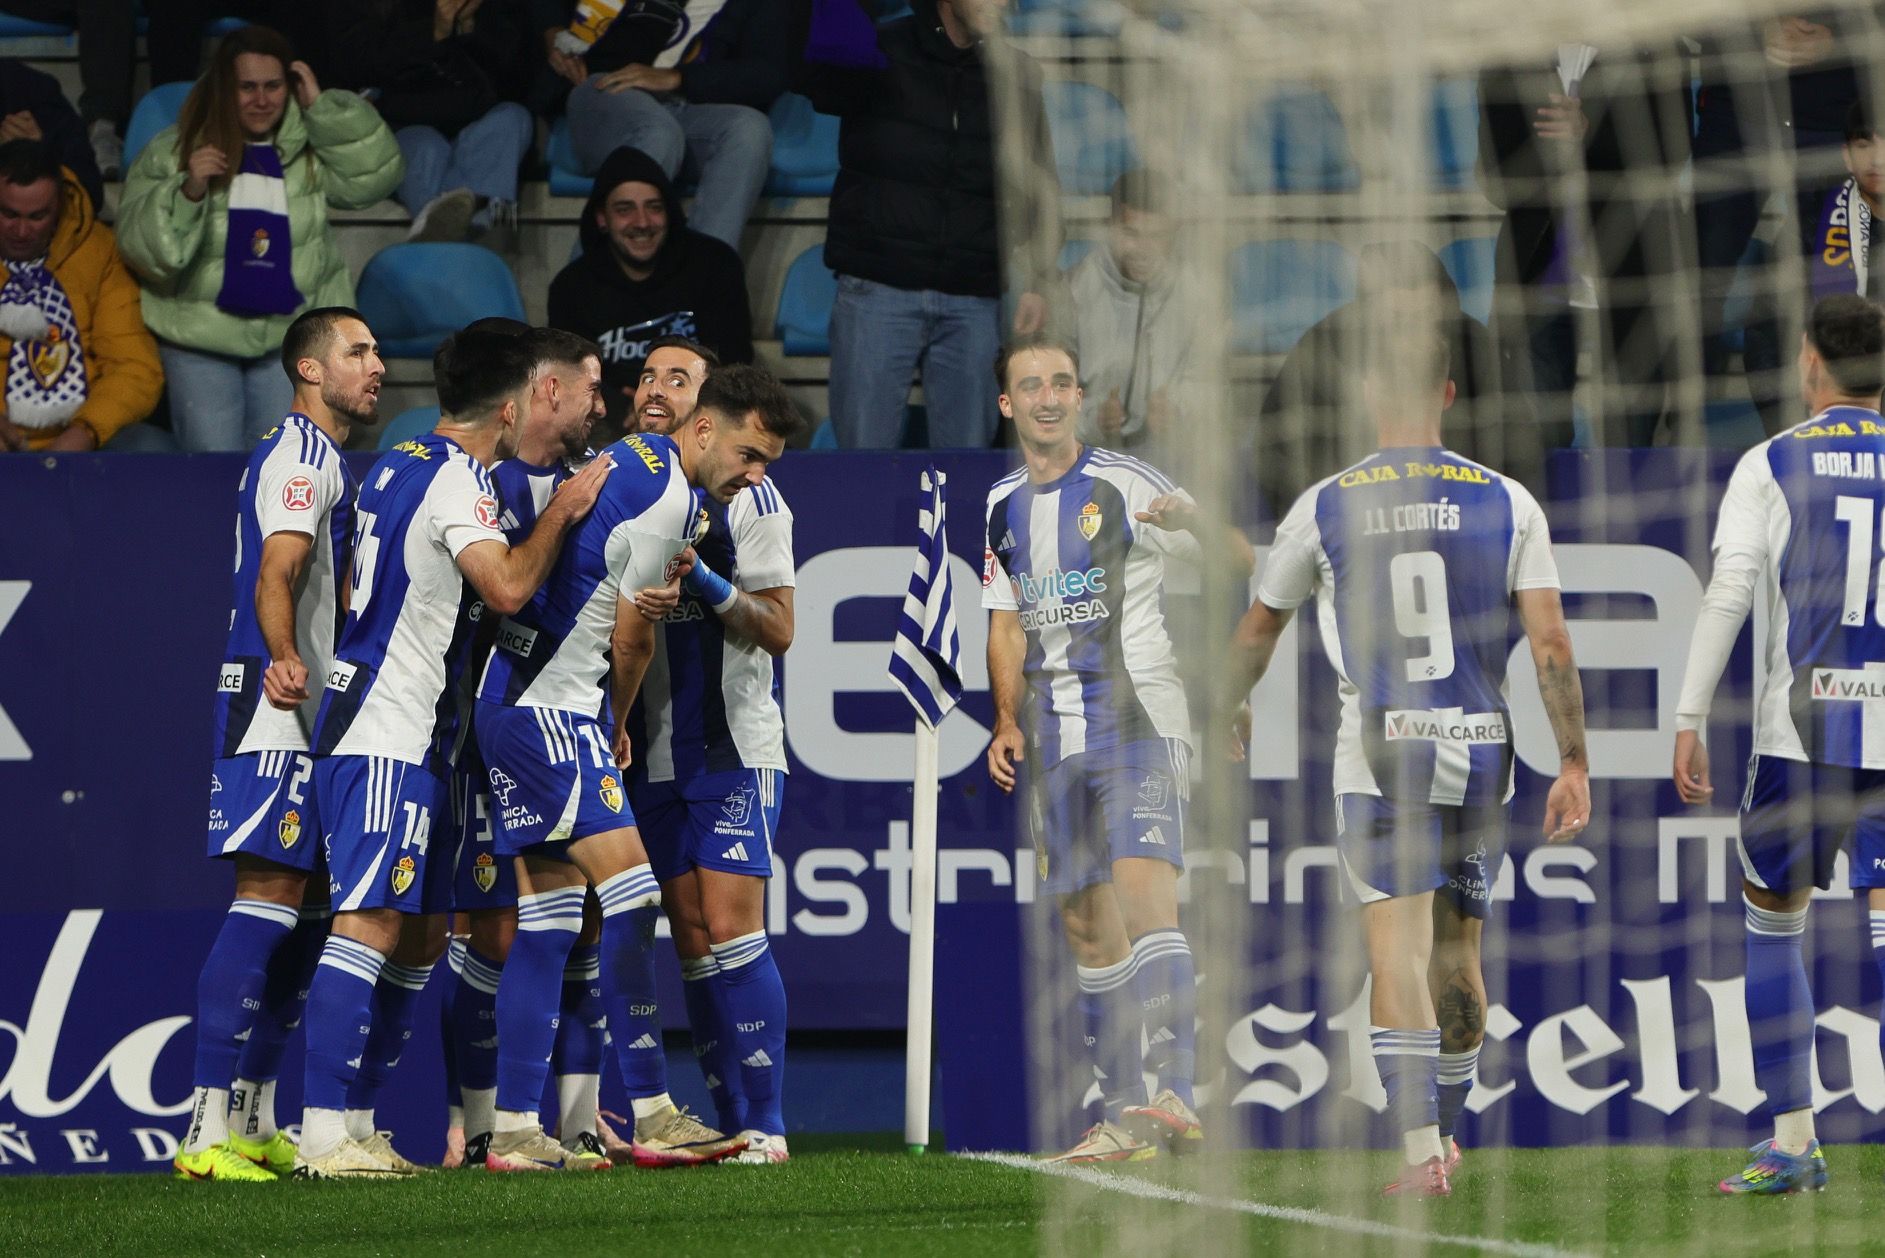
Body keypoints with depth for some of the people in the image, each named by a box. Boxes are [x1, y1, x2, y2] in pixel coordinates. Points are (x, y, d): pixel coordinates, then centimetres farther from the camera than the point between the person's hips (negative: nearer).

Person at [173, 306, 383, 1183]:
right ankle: (208, 1132, -21)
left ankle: (256, 1125, 15)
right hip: (279, 713, -11)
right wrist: (283, 660, -42)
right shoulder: (303, 455, -9)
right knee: (270, 898, -16)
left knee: (309, 907, 11)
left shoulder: (317, 458, 23)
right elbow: (276, 574, -25)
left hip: (312, 714, 11)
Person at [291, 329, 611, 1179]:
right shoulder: (455, 480, -13)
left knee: (421, 933, 12)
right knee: (369, 924, -14)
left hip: (413, 736, 10)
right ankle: (324, 1136, -19)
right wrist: (562, 510, -11)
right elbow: (506, 588, -25)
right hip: (386, 737, -10)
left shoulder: (401, 466, 16)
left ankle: (355, 1127, 13)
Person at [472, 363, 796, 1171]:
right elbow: (631, 640, -6)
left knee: (548, 918, 7)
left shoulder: (631, 458, 15)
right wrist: (618, 728, 11)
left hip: (511, 701, 10)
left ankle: (514, 1128, 5)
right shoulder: (666, 503, -14)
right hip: (550, 709, -10)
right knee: (626, 890, -14)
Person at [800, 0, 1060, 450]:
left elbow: (1038, 188, 15)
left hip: (974, 299, 3)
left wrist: (1036, 281, 4)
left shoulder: (1016, 76, 10)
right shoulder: (882, 53, 1)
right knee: (865, 454, -4)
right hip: (877, 290, -3)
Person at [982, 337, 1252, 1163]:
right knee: (1085, 925, 6)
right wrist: (1009, 719, 7)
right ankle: (1123, 1116, 11)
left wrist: (1192, 521, -28)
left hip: (1138, 721, -6)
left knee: (1143, 890, -22)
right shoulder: (1001, 507, 13)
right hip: (1055, 738, 6)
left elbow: (1238, 561, -7)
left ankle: (1177, 1092, -28)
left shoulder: (1124, 486, -4)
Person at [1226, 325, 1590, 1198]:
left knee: (1398, 955, -7)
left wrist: (1228, 711, 31)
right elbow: (1551, 645, -6)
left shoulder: (1325, 507, -2)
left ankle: (1422, 1154, -20)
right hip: (1481, 749, 3)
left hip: (1380, 755, -3)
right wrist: (1573, 762, -1)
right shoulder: (1506, 503, 0)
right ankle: (1446, 1133, 32)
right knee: (1456, 953, 17)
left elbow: (1258, 630, 12)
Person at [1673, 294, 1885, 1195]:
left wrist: (1688, 723, -6)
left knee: (1772, 923, 14)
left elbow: (1726, 595, -7)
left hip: (1797, 730, -1)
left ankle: (1793, 1145, 13)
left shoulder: (1770, 466, 0)